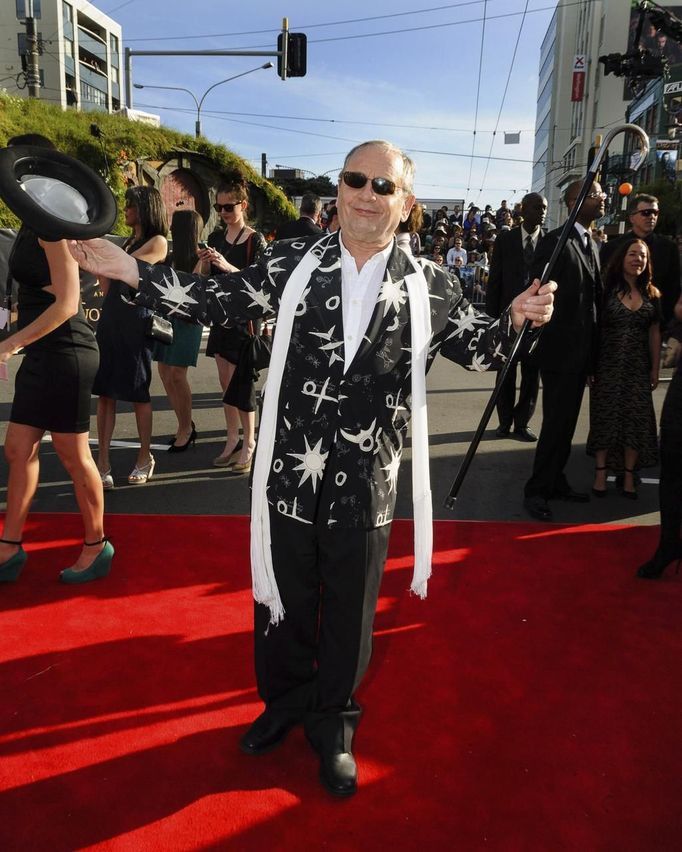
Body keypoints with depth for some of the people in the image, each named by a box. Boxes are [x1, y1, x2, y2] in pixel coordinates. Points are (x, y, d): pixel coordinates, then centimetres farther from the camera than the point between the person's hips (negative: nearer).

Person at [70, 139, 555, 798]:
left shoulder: (429, 286, -2)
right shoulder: (293, 263, -2)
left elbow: (473, 348, 9)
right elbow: (217, 301, 1)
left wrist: (515, 319, -12)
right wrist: (127, 268, -6)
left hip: (366, 489, 0)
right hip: (289, 476, 1)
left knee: (348, 612, 16)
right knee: (281, 601, 19)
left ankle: (331, 723, 42)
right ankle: (285, 702, 47)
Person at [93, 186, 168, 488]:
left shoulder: (157, 242, -3)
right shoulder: (128, 242, 20)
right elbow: (107, 286, 18)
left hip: (135, 321, -7)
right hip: (110, 318, 7)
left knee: (138, 393, 3)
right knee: (104, 392, 2)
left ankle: (145, 458, 19)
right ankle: (102, 463, 5)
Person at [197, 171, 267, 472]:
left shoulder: (255, 240, -7)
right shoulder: (216, 238, 10)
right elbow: (206, 279, 14)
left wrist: (228, 267, -26)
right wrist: (204, 263, -7)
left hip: (244, 319, -6)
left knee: (241, 382, -6)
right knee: (226, 383, 9)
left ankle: (249, 443, 5)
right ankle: (232, 440, 18)